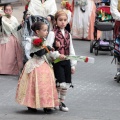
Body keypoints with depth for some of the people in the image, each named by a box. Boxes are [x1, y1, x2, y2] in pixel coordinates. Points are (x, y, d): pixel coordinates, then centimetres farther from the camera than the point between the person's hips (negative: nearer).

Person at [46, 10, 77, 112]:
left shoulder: (68, 34, 12)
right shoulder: (53, 33, -6)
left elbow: (71, 50, 15)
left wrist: (73, 64, 13)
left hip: (66, 61, 6)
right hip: (57, 62, -6)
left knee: (66, 84, 6)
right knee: (61, 83, -12)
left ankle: (62, 102, 22)